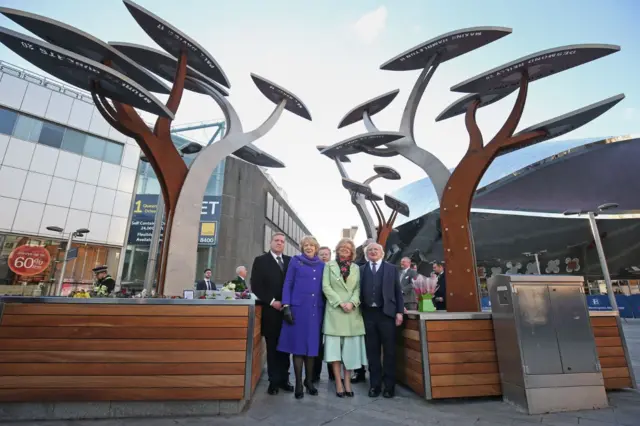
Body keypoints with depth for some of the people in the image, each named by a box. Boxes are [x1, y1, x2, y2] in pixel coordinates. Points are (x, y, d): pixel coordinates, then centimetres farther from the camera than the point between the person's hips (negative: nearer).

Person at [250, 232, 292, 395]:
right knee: (272, 347, 7)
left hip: (287, 309, 3)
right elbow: (256, 285, -6)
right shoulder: (261, 260, 1)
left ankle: (284, 379, 22)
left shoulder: (290, 261, 9)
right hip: (270, 310, -2)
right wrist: (272, 302, -12)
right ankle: (274, 381, 19)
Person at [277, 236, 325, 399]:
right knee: (298, 344, 3)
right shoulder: (295, 261, 2)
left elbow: (324, 287, 11)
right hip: (298, 308, -3)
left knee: (312, 345, 9)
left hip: (316, 309, 3)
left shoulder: (322, 265, 10)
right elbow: (287, 284, -1)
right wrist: (286, 306, -9)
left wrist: (326, 308, 5)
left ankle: (309, 380, 25)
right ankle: (298, 383, 17)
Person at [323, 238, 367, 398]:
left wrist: (352, 302, -12)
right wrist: (340, 303, -12)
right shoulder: (329, 265, 6)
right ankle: (338, 383, 8)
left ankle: (347, 382, 14)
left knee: (350, 348, 4)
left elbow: (358, 288, 6)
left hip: (352, 311, 2)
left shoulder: (356, 268, 13)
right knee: (335, 347, -1)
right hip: (334, 310, -2)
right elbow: (326, 286, -3)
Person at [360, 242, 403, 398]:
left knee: (389, 350, 7)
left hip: (386, 313, -1)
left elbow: (398, 291, 4)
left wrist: (399, 312, -2)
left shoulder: (391, 268, 7)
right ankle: (375, 384, 21)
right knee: (372, 351, 9)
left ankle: (389, 385, 20)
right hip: (368, 314, 1)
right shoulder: (361, 270, 9)